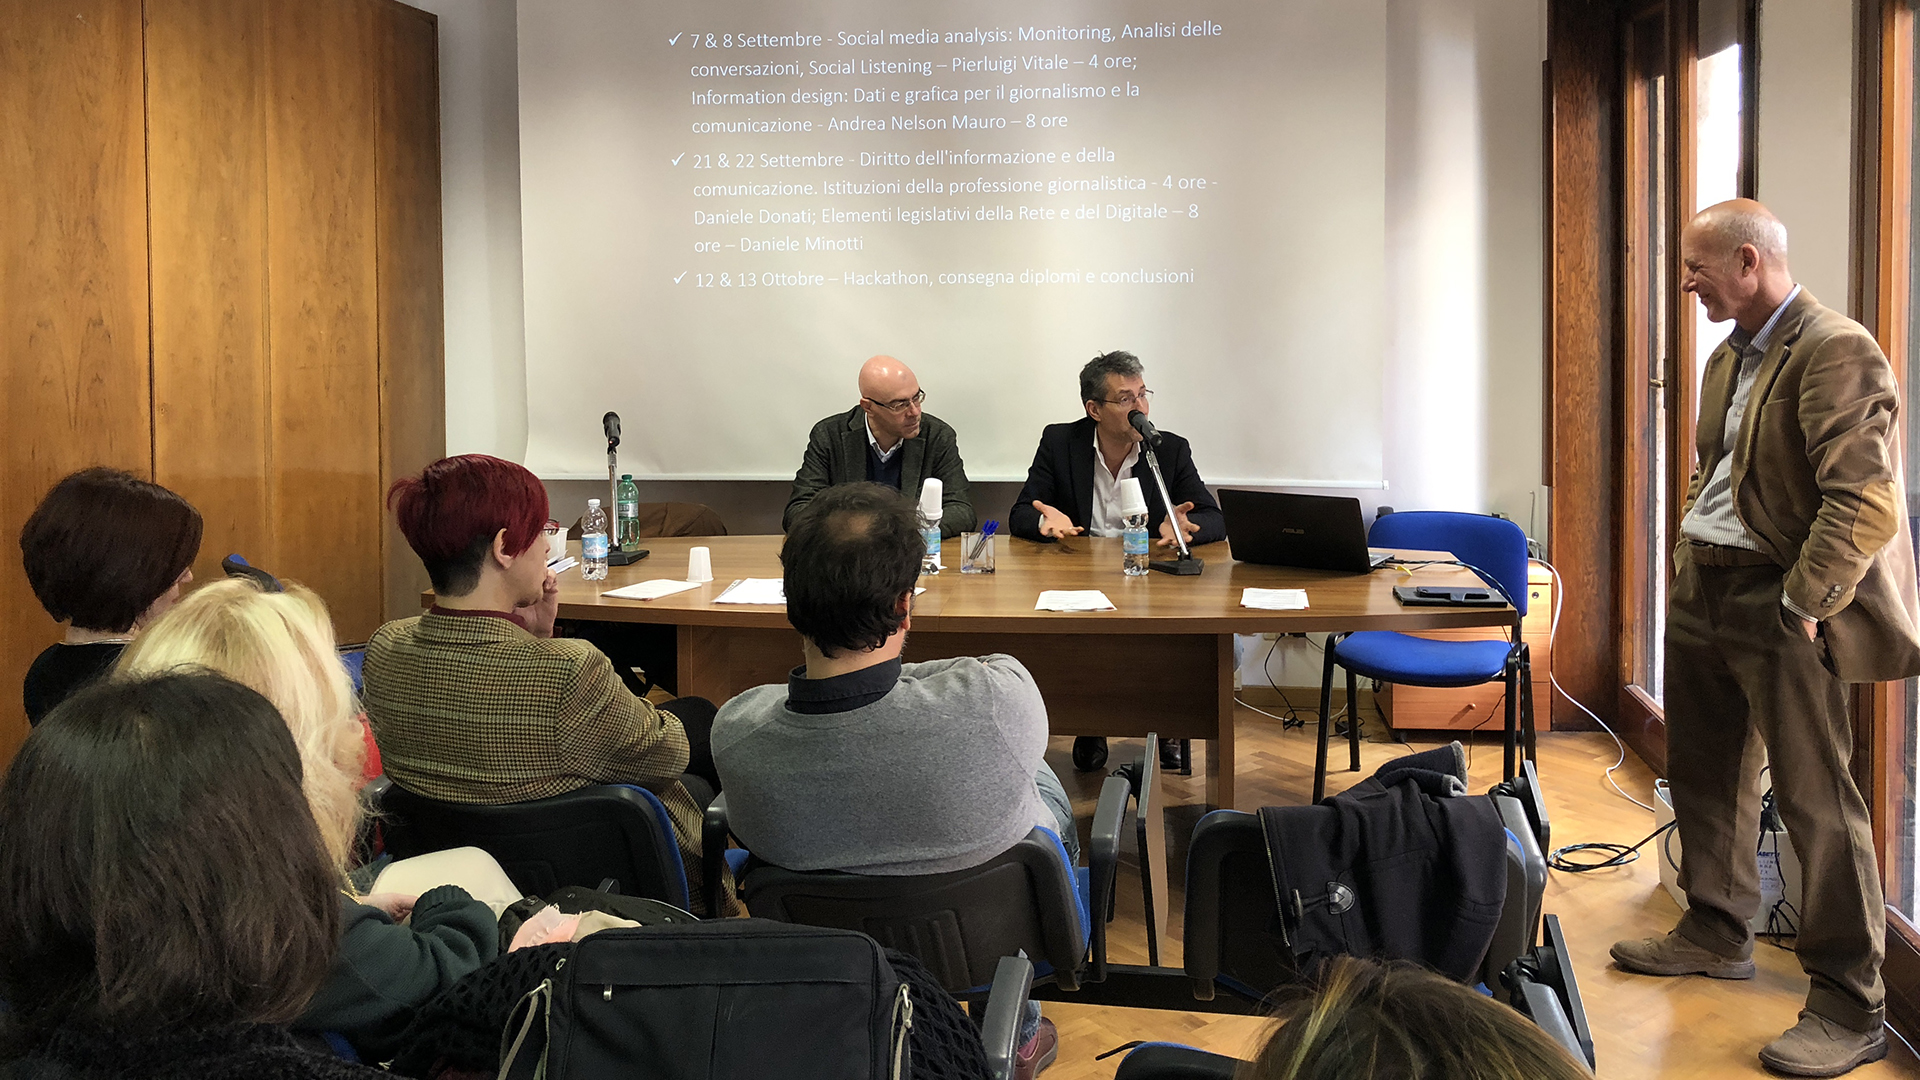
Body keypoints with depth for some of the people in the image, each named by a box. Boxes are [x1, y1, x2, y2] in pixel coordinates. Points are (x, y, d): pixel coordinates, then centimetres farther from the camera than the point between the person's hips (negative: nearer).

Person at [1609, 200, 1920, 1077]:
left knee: (1814, 797, -5)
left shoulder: (1834, 352, -16)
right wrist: (1688, 568, 15)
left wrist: (1802, 604, -21)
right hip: (1705, 592, 10)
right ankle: (1716, 934, 37)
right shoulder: (1729, 357, 13)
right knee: (1705, 772, 19)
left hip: (1780, 603, -9)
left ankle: (1849, 1009, 5)